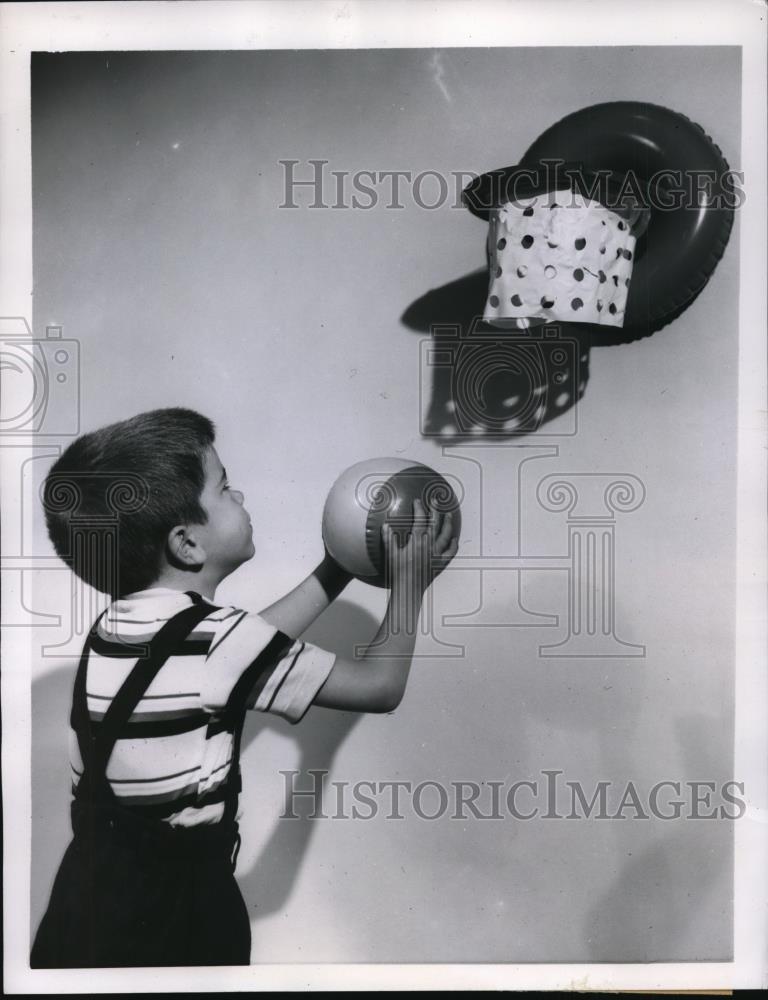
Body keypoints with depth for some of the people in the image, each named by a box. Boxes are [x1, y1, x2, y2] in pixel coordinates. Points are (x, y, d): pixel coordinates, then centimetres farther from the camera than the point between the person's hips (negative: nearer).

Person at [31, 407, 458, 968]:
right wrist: (408, 580, 0)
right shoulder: (211, 637, -24)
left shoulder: (122, 622, -1)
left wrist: (339, 569, 18)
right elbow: (380, 687, -14)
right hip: (164, 917, -7)